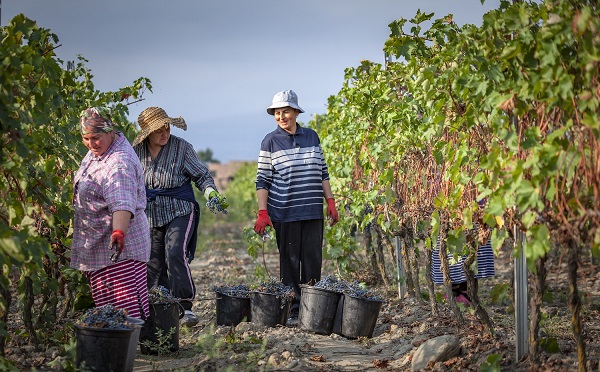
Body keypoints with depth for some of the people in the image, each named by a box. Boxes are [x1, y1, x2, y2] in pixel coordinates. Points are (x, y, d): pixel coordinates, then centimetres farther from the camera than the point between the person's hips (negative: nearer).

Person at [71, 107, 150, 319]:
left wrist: (119, 232, -51)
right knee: (104, 304, 11)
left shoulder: (119, 163, -24)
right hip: (97, 246, 10)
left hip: (119, 247, -10)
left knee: (128, 303, -15)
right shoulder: (99, 148, 8)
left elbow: (122, 203, -38)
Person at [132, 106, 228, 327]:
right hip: (150, 216, 4)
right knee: (153, 264, 4)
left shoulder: (181, 147, -5)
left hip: (180, 212, -4)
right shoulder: (136, 152, 3)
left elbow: (201, 175, 1)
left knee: (176, 254, -23)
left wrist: (211, 193, -15)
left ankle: (185, 307, -19)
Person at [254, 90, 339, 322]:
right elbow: (262, 180, -2)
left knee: (313, 259, 3)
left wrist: (331, 202, 9)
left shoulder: (312, 137, 8)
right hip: (285, 213, -3)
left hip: (313, 211, 3)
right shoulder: (270, 142, -1)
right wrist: (262, 213, -10)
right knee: (290, 260, 1)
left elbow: (323, 173, 14)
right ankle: (292, 309, 8)